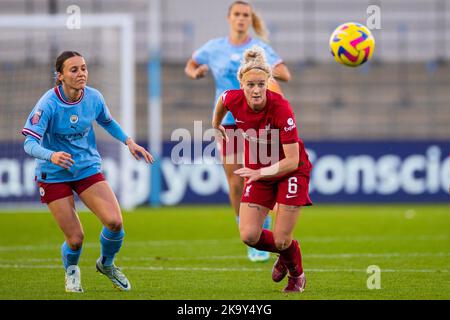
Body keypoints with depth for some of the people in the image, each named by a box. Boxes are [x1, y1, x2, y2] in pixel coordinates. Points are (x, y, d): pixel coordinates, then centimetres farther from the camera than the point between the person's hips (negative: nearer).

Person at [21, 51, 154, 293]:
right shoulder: (48, 104, -21)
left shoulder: (94, 98, -6)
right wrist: (52, 156, -44)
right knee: (75, 239, -8)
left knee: (114, 222, -16)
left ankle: (106, 264, 17)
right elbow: (30, 143, -25)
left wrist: (129, 142, 4)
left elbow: (107, 121, 17)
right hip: (54, 175, -3)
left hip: (88, 168, 4)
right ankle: (71, 271, 30)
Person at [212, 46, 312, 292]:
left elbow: (292, 161, -30)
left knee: (281, 239, -6)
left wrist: (261, 173, -39)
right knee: (249, 236, -7)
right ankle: (284, 254, 28)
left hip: (289, 171, -4)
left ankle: (297, 276, 29)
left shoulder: (280, 108, -32)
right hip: (257, 171, 4)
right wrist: (216, 124, 26)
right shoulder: (233, 99, -19)